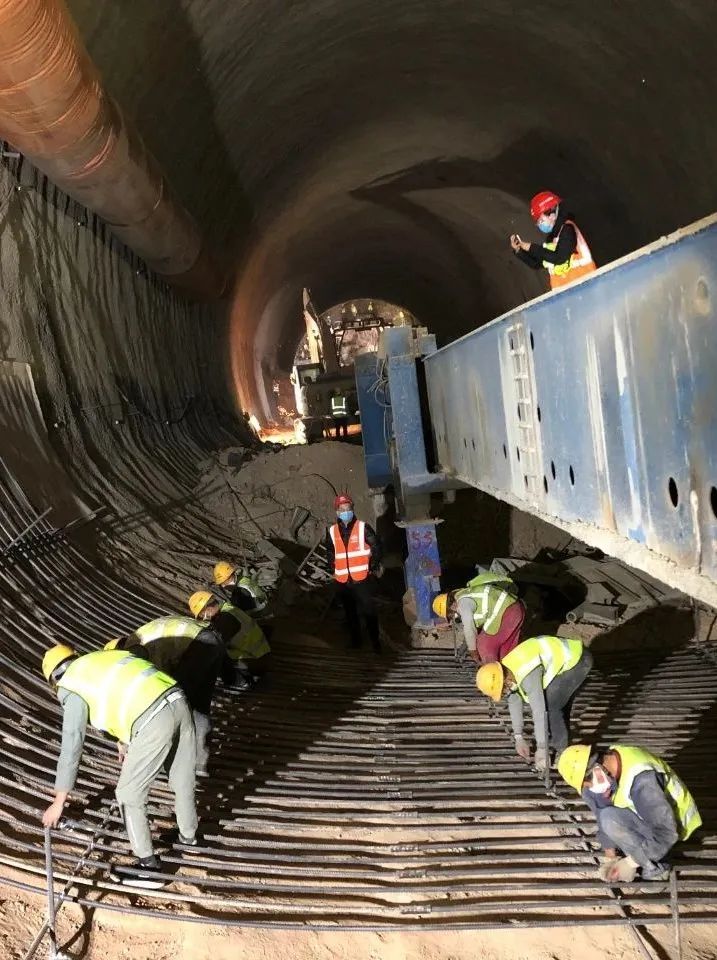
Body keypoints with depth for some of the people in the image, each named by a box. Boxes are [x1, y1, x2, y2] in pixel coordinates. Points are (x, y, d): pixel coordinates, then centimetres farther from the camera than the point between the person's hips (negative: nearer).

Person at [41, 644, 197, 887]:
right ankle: (188, 835, 50)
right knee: (183, 781, 28)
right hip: (178, 703, 8)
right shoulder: (103, 658, 29)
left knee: (129, 794, 12)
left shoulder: (72, 689, 8)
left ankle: (148, 866, 21)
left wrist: (58, 802, 14)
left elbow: (70, 748, 6)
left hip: (154, 722, -8)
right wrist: (124, 740, 59)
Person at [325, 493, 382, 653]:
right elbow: (330, 553, 16)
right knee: (350, 612, 15)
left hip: (363, 579, -3)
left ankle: (375, 641, 14)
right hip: (343, 581, 3)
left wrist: (373, 568, -3)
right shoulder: (332, 531, 2)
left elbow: (377, 548, -1)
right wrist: (334, 570, 8)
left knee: (368, 612, 1)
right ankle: (355, 639, 30)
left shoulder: (363, 528, -7)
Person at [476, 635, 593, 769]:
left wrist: (541, 750, -21)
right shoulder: (506, 668, -2)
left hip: (577, 660, -9)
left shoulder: (527, 676, -31)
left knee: (548, 707, -10)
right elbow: (514, 702, 9)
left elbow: (539, 712, -28)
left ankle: (561, 751, 4)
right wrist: (519, 738, 10)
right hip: (565, 655, 9)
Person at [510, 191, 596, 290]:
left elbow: (559, 258, -17)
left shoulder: (567, 228, -5)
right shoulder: (551, 237, 18)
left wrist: (532, 248, -10)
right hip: (563, 290, 7)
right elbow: (537, 264, 23)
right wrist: (518, 250, 10)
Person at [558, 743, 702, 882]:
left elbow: (666, 832, -31)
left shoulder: (641, 780, -36)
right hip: (647, 813, 8)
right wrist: (610, 856, -1)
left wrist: (631, 863, -23)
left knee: (610, 819, -29)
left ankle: (654, 868, -9)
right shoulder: (610, 759, -11)